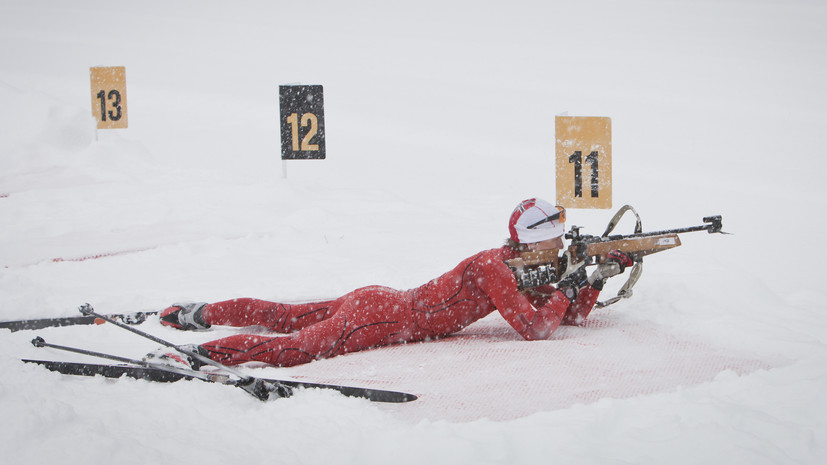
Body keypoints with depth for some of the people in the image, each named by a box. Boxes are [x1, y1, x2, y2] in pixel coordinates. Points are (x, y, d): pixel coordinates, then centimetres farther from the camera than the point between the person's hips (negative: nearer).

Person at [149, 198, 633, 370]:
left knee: (285, 317, 17)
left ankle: (201, 313, 24)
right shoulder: (494, 267, -17)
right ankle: (195, 354, -32)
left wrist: (599, 277, 6)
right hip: (380, 317, -9)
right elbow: (536, 328, -24)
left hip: (383, 302, 9)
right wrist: (567, 288, -10)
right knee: (297, 348, -22)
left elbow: (573, 316, 18)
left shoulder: (524, 273, 12)